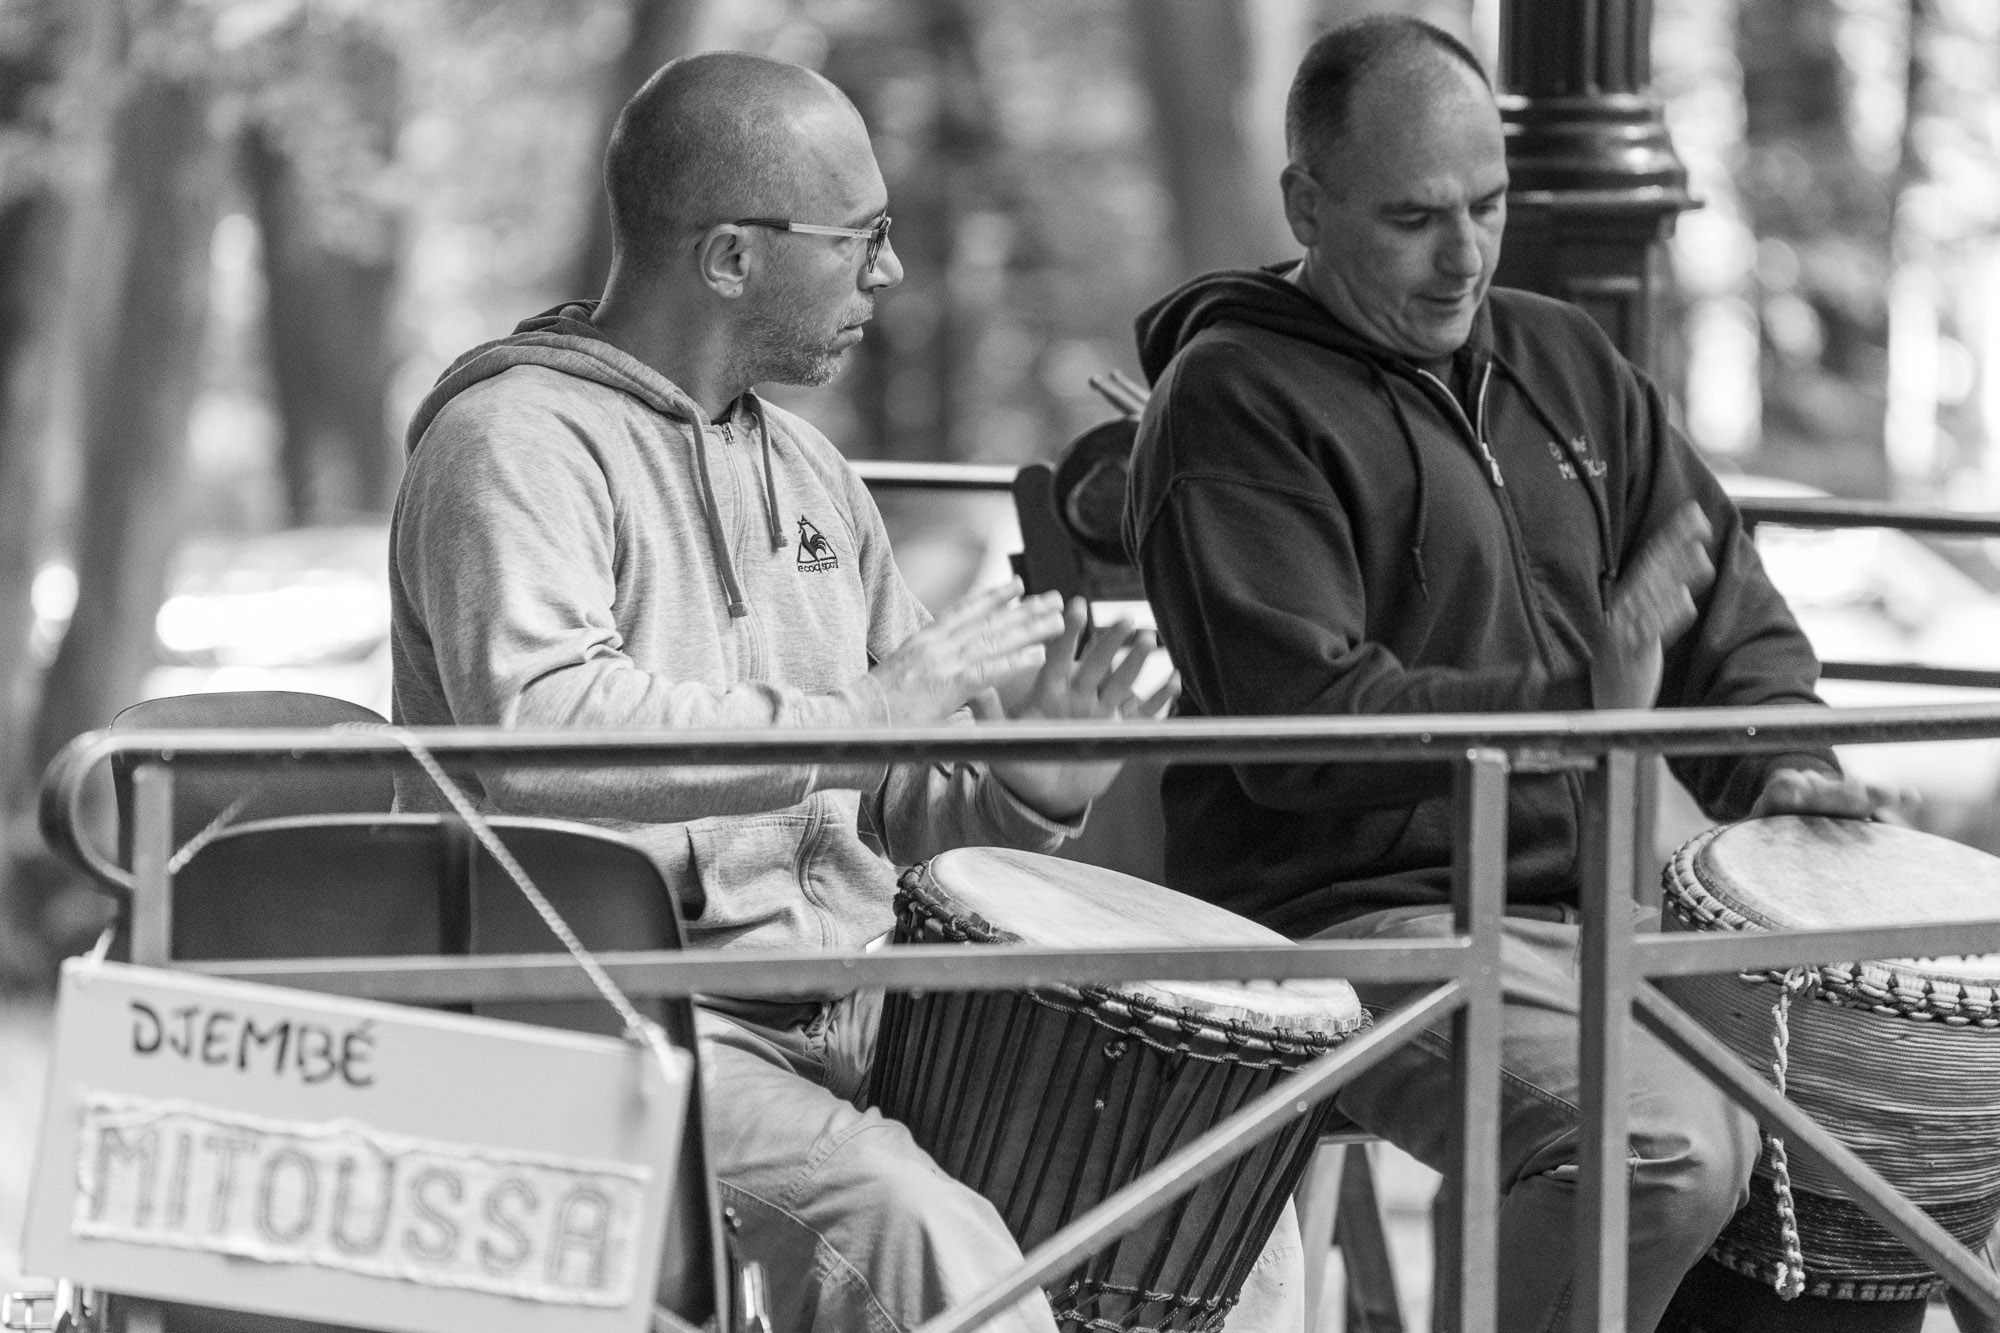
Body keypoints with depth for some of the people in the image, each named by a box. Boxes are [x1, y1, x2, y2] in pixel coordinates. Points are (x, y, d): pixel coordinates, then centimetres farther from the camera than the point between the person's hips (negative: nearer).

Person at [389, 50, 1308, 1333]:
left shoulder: (807, 471, 18)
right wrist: (850, 719, -26)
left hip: (853, 1020, 8)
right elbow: (535, 733, -28)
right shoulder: (515, 443, -10)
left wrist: (1028, 790, -2)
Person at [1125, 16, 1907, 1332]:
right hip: (1353, 917, -8)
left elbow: (1735, 607, 20)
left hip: (1593, 900, 8)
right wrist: (1573, 702, -28)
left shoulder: (1567, 365, 16)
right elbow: (1301, 724, -18)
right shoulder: (1233, 406, -8)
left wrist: (1773, 765, -1)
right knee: (1660, 1150, -30)